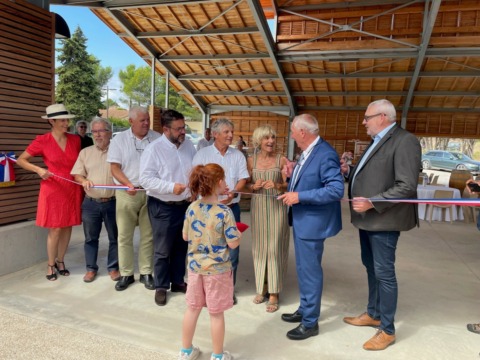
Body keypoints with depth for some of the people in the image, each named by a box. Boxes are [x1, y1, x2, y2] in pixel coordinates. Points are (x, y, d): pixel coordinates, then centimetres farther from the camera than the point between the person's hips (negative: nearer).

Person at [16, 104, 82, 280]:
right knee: (55, 229, -1)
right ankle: (51, 265, 19)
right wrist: (38, 170, -15)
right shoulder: (42, 141, -7)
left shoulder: (75, 139, 3)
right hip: (53, 189, -3)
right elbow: (20, 160, 1)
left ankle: (60, 261, 27)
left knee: (68, 226, 10)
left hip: (73, 189, 4)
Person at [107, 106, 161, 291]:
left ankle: (146, 273, 21)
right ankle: (126, 274, 21)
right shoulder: (119, 139, 1)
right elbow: (114, 168, -3)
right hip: (127, 193, 0)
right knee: (124, 236, 7)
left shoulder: (157, 139, 2)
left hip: (151, 192, 1)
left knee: (148, 235, 8)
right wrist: (128, 184, -18)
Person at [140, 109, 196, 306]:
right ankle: (161, 287, 24)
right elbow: (146, 178, -17)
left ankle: (177, 281, 34)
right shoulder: (154, 149, -13)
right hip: (163, 207, -5)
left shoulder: (189, 145, 5)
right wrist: (171, 187, -25)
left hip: (186, 205, 6)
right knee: (162, 250, 6)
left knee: (181, 247, 17)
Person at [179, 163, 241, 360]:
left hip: (195, 266, 5)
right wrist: (238, 233, 1)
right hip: (217, 269, -5)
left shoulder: (192, 208, -5)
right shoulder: (224, 212, -20)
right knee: (216, 313, 10)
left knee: (192, 308, 18)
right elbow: (233, 243, -18)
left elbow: (185, 236, 5)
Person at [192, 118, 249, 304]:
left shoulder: (238, 155, 7)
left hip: (231, 207, 2)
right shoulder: (202, 154, 1)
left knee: (232, 249, 5)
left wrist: (233, 193, -15)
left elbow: (243, 179, 4)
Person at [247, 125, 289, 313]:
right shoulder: (251, 160, 5)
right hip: (258, 207, 3)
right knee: (259, 246, 8)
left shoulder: (281, 160, -2)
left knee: (274, 248, -2)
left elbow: (288, 185, -3)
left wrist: (277, 186, -23)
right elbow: (246, 185, 10)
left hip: (276, 207, -2)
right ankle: (262, 287, 25)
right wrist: (254, 186, -11)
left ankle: (274, 293, 10)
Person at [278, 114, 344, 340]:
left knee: (310, 271, 4)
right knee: (303, 268, 21)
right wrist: (292, 174, -1)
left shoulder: (325, 155, -21)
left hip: (313, 222, -9)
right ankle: (304, 310, 39)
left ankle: (310, 323, 21)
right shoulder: (307, 152, 8)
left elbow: (336, 190, -27)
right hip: (301, 219, 10)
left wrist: (299, 197, -26)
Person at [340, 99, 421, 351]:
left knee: (384, 273, 1)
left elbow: (407, 187, -22)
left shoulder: (405, 141, -15)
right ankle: (373, 314, 36)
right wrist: (349, 172, 4)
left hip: (384, 219, -9)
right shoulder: (377, 141, 15)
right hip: (367, 218, 10)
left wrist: (372, 203, -25)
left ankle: (387, 330, 16)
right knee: (371, 268, 19)